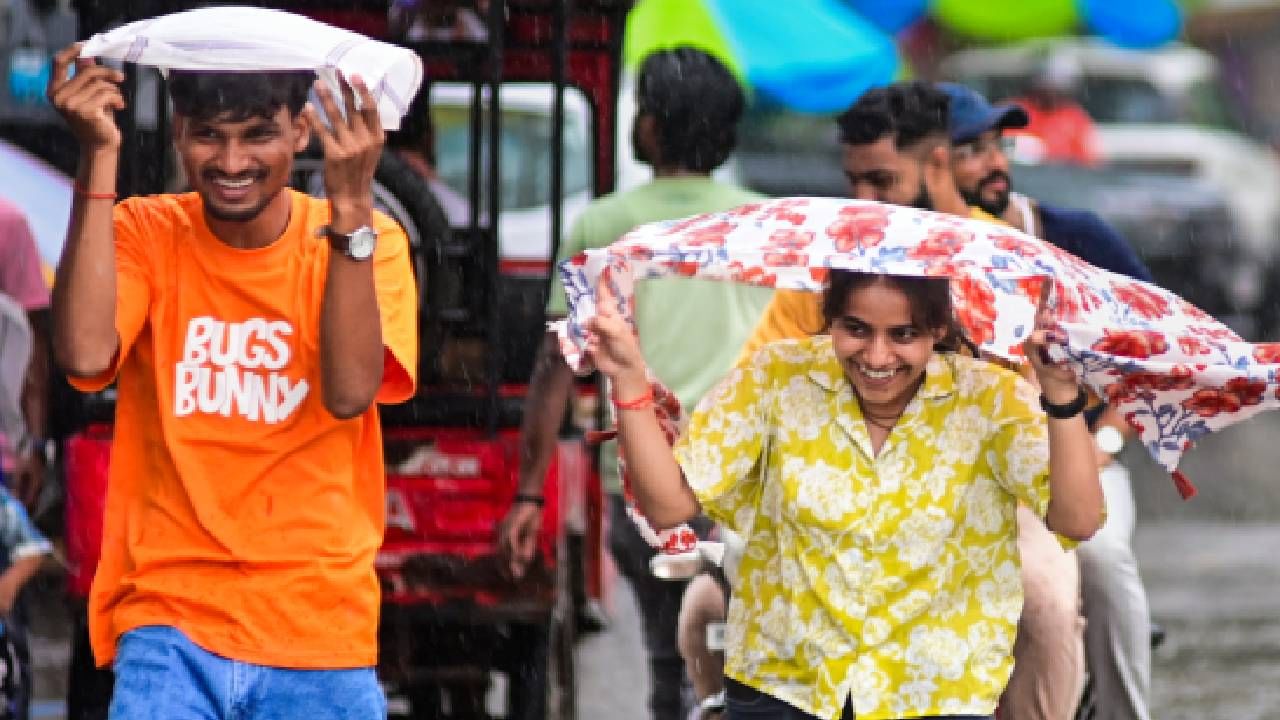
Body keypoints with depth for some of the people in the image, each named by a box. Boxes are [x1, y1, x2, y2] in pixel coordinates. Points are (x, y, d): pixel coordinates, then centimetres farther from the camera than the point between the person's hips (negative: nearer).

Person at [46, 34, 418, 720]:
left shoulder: (367, 240, 0)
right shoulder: (146, 233, 1)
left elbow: (350, 391, -17)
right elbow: (85, 355, -18)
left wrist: (350, 205, -23)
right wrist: (99, 160, -18)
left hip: (319, 635, 1)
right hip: (171, 627, -1)